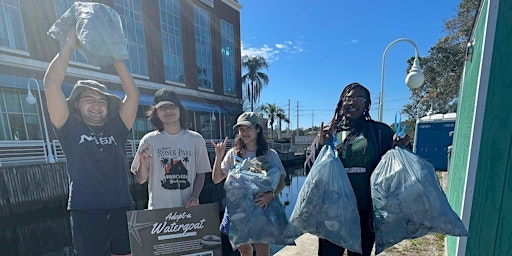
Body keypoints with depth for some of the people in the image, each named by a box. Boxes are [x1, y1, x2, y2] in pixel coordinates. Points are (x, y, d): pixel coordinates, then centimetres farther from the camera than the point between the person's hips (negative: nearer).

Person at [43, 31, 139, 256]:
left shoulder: (116, 129, 6)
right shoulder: (70, 129, 2)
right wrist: (70, 44, 0)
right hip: (86, 214, -2)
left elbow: (133, 93, 1)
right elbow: (52, 84, -6)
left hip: (122, 211, 3)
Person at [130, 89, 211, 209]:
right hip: (158, 209, 0)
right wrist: (143, 163, -14)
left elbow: (200, 173, 4)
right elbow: (140, 179, 4)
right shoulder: (149, 140, -3)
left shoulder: (196, 139, -2)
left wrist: (195, 196, -8)